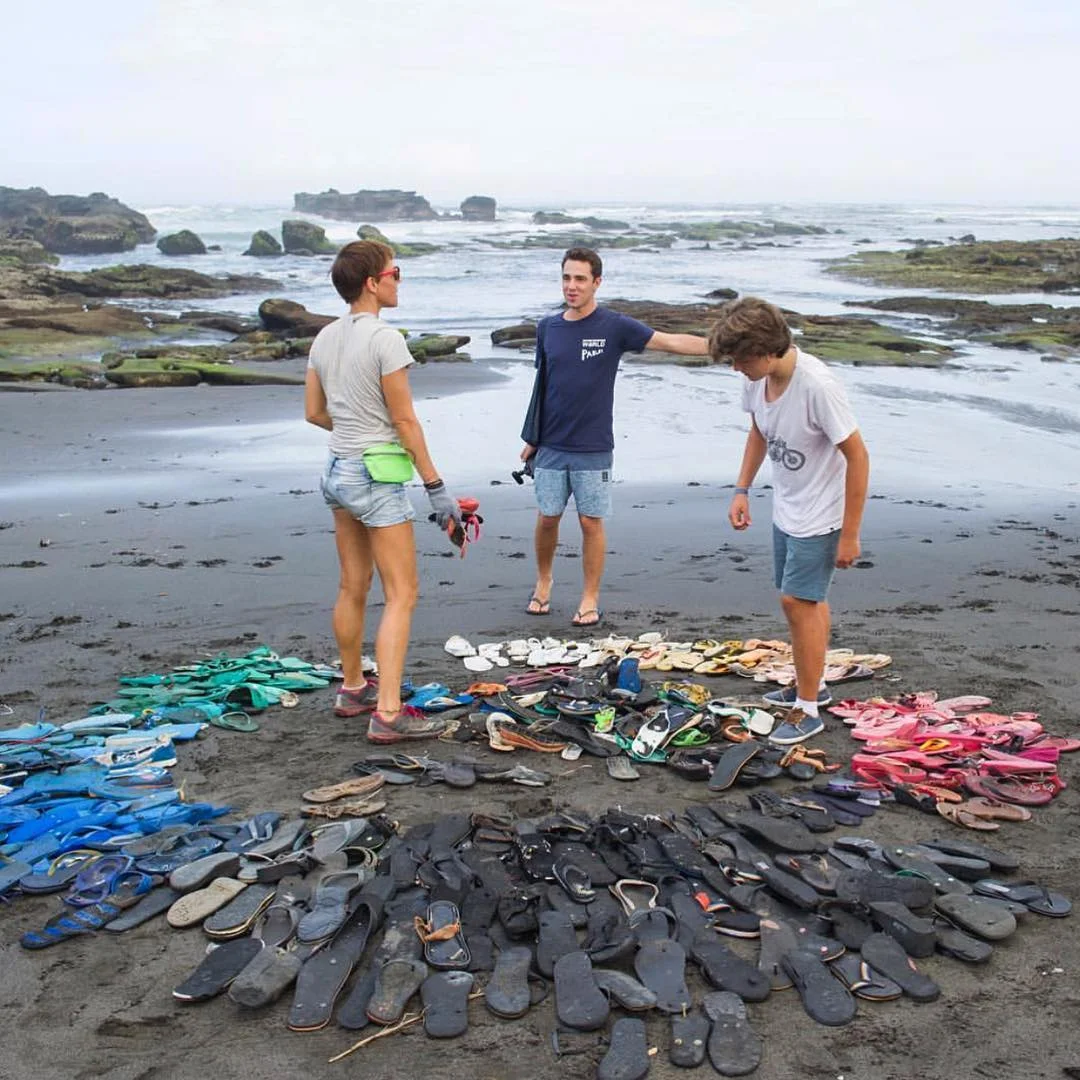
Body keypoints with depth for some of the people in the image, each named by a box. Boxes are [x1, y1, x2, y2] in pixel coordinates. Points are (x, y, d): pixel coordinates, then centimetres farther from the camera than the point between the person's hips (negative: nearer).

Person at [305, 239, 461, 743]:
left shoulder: (325, 338, 7)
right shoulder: (385, 339, -16)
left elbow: (314, 413, 14)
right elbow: (406, 422, -15)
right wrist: (436, 487, -10)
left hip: (337, 470, 9)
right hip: (375, 476, -8)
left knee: (353, 587, 19)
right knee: (402, 594, -4)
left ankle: (353, 689, 32)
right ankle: (388, 713, -6)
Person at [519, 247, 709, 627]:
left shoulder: (614, 327, -6)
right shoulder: (547, 328, 5)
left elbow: (671, 342, -9)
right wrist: (532, 437, 15)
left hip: (594, 448, -3)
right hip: (551, 446, 3)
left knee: (591, 521, 2)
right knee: (547, 518, 9)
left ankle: (590, 598, 15)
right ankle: (543, 584, 32)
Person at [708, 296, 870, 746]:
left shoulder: (817, 385, -30)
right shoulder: (757, 378, -7)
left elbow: (857, 456, -23)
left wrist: (849, 534, -19)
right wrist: (741, 490, 8)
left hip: (819, 516, -7)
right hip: (786, 510, 7)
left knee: (798, 601, -6)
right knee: (808, 599, 19)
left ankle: (808, 709, 8)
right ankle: (811, 683, 37)